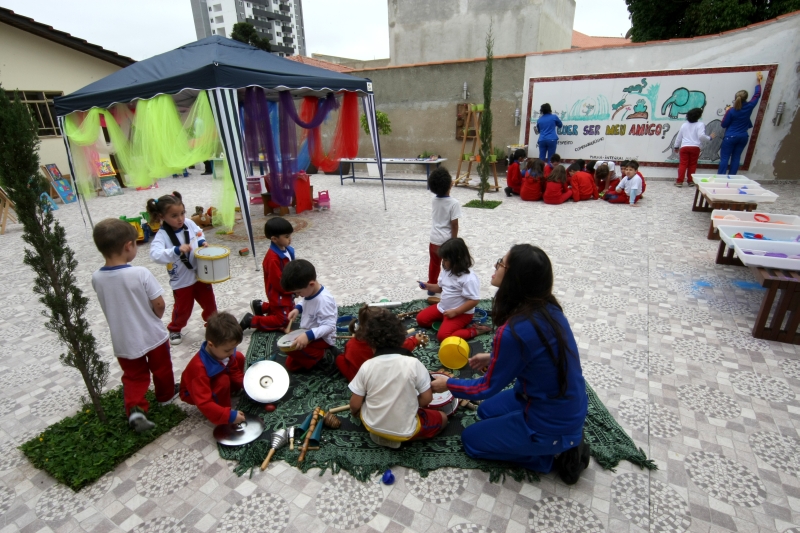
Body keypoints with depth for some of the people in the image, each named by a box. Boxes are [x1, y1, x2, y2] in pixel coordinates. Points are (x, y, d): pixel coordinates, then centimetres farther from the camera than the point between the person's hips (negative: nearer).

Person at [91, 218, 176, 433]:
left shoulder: (96, 278, -10)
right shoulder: (141, 273, -25)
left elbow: (109, 305, 4)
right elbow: (159, 304, -18)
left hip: (124, 341, 3)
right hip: (153, 336, -3)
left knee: (134, 376, 20)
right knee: (161, 368, 22)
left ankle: (135, 410, 5)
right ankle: (166, 395, 41)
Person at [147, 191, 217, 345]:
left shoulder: (189, 224, -7)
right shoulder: (162, 235, -22)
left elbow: (199, 233, 14)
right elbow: (155, 254, -37)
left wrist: (202, 242, -5)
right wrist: (176, 250, -47)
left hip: (201, 274, 4)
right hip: (181, 280, -4)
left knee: (209, 302, 17)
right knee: (182, 308, 12)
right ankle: (174, 329, 39)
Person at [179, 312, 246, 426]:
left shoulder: (222, 351, -20)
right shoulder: (200, 368, -42)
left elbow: (234, 371, -2)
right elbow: (203, 403, -43)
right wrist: (229, 415, -46)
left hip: (213, 382, 7)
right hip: (194, 394, -7)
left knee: (239, 357, -9)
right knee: (223, 380, -36)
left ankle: (233, 390, 7)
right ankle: (224, 421, -18)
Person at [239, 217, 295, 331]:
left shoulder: (287, 250, -2)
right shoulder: (273, 259, -29)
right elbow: (278, 284, -26)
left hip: (286, 293, 9)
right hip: (279, 295, -9)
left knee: (290, 311, 27)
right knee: (283, 321, -3)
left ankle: (261, 306, 32)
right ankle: (251, 320, 6)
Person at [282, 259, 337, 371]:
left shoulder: (324, 300, -34)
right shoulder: (310, 290, -7)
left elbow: (329, 326, -34)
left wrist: (308, 335, -44)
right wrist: (297, 308, -5)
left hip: (322, 338, -9)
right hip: (307, 334, 9)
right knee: (290, 366, 13)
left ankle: (318, 355, -5)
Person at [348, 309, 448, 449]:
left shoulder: (367, 366, -15)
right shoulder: (413, 363, -20)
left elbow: (354, 406, -7)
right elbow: (426, 398, -10)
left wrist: (355, 413, 15)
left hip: (372, 425, 3)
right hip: (405, 431, -3)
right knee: (442, 418, 22)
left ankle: (379, 433, 14)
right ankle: (402, 435, 6)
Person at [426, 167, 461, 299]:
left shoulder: (434, 201, -4)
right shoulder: (454, 203, -21)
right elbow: (454, 224, -20)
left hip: (434, 239, 5)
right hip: (447, 240, -5)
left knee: (434, 263, 19)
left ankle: (431, 286, 31)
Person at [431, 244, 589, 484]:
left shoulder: (513, 331, -32)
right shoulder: (548, 308, -9)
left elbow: (488, 388, -16)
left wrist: (448, 385, 0)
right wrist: (494, 358, 15)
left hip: (552, 426, -7)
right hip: (570, 406, 8)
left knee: (472, 439, 13)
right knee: (487, 411, 25)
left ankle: (555, 455, 8)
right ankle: (565, 440, 17)